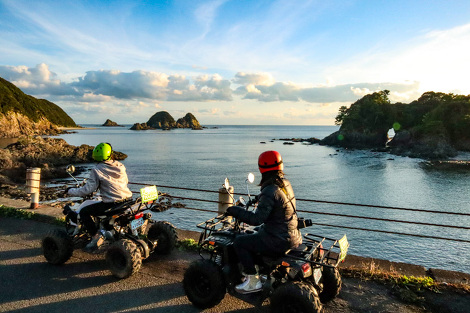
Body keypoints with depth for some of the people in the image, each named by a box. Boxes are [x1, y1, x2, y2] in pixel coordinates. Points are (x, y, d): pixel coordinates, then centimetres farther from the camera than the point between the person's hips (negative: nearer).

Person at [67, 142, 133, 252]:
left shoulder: (97, 170, -8)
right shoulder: (120, 166, 7)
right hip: (128, 200, 6)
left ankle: (96, 236, -1)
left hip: (111, 204, -6)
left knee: (84, 212, 8)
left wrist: (71, 191, 8)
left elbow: (88, 189, -8)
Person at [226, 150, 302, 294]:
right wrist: (259, 200, 33)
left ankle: (253, 281, 6)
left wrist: (235, 211, -16)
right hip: (293, 236, 9)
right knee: (258, 233, 32)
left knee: (239, 242, -1)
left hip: (279, 241, -9)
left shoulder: (270, 192, -25)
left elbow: (257, 219, -26)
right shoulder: (285, 184, 3)